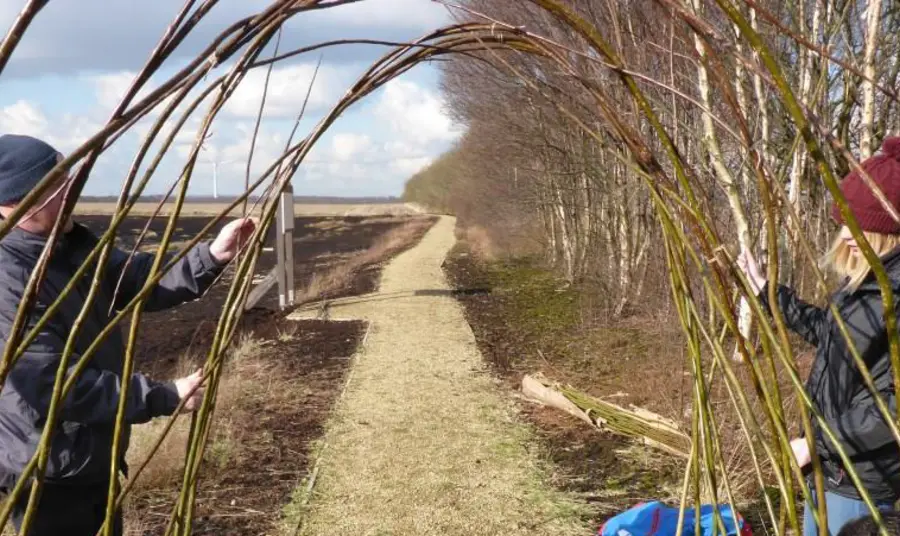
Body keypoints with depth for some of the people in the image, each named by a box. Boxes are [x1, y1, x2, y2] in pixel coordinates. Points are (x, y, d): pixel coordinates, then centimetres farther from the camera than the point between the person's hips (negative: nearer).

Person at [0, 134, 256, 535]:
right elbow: (58, 385, -30)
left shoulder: (73, 247, 2)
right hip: (49, 474, -9)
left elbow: (142, 280, 5)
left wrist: (212, 256, -13)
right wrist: (165, 398, -26)